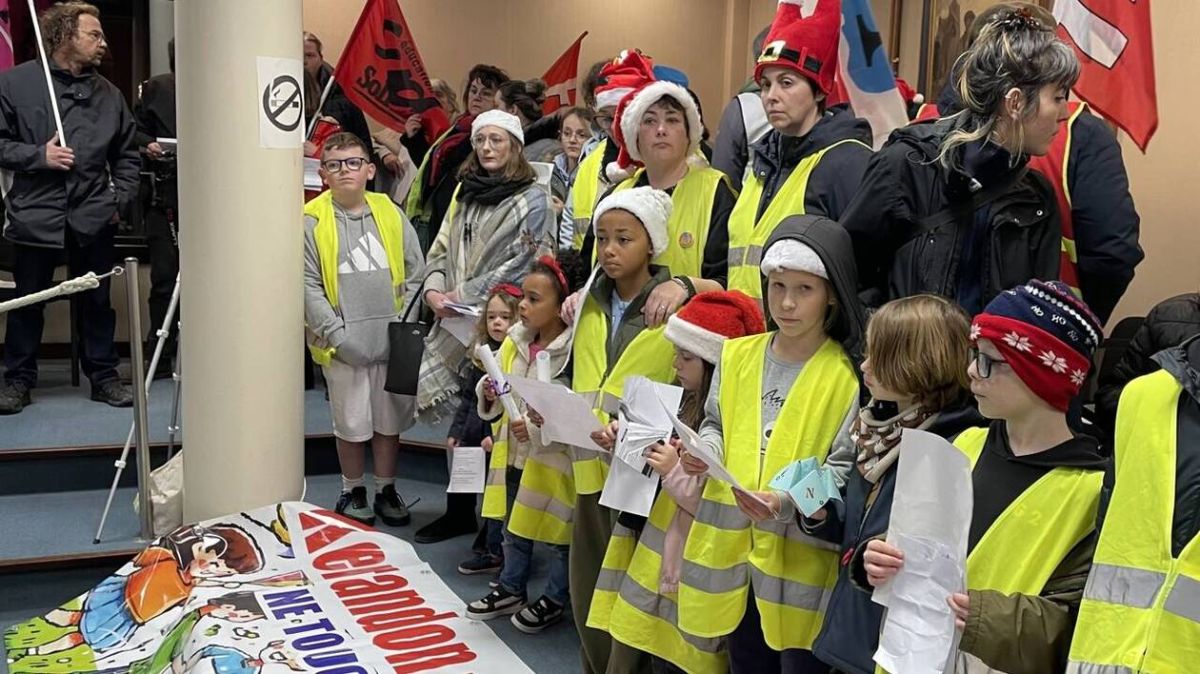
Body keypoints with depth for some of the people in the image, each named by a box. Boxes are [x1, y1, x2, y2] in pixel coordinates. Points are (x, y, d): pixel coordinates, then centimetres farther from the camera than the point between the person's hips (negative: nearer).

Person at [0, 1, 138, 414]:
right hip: (36, 214, -2)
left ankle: (103, 376, 21)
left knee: (97, 301, 10)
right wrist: (38, 156, -14)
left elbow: (127, 154, 15)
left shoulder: (108, 93, 7)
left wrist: (121, 199, 6)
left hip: (93, 218, 2)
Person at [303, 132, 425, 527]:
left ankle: (386, 490, 28)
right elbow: (308, 285, -6)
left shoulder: (390, 214, 6)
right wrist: (337, 334, -12)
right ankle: (352, 493, 25)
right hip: (343, 344, -3)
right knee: (351, 421, 6)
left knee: (390, 419, 11)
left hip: (392, 341, 3)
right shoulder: (311, 220, -3)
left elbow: (415, 274, 7)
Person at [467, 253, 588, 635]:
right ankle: (511, 590, 39)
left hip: (552, 458, -7)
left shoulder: (573, 350, -21)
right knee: (513, 527, 21)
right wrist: (490, 395, -4)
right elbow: (503, 398, 16)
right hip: (513, 452, 8)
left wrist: (542, 426, -30)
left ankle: (556, 599, 28)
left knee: (556, 534, 10)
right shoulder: (516, 341, 3)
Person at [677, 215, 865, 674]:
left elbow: (845, 471, -12)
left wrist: (788, 503, -27)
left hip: (801, 558, -4)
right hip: (733, 547, 5)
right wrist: (705, 451, -6)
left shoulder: (848, 375, -10)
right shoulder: (737, 356, 5)